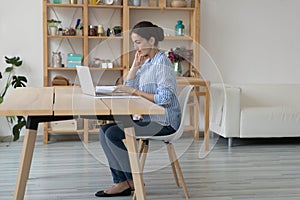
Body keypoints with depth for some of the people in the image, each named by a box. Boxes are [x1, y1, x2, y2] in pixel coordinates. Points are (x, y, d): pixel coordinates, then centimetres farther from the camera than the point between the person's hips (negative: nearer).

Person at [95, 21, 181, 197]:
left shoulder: (162, 63, -15)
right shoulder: (147, 61, 13)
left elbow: (165, 99, -23)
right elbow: (128, 87, 14)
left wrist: (135, 92, -19)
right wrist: (135, 65, 1)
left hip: (164, 122, -9)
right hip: (149, 118, 10)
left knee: (113, 134, -18)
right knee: (105, 130, -2)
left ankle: (134, 181, -1)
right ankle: (121, 182, -3)